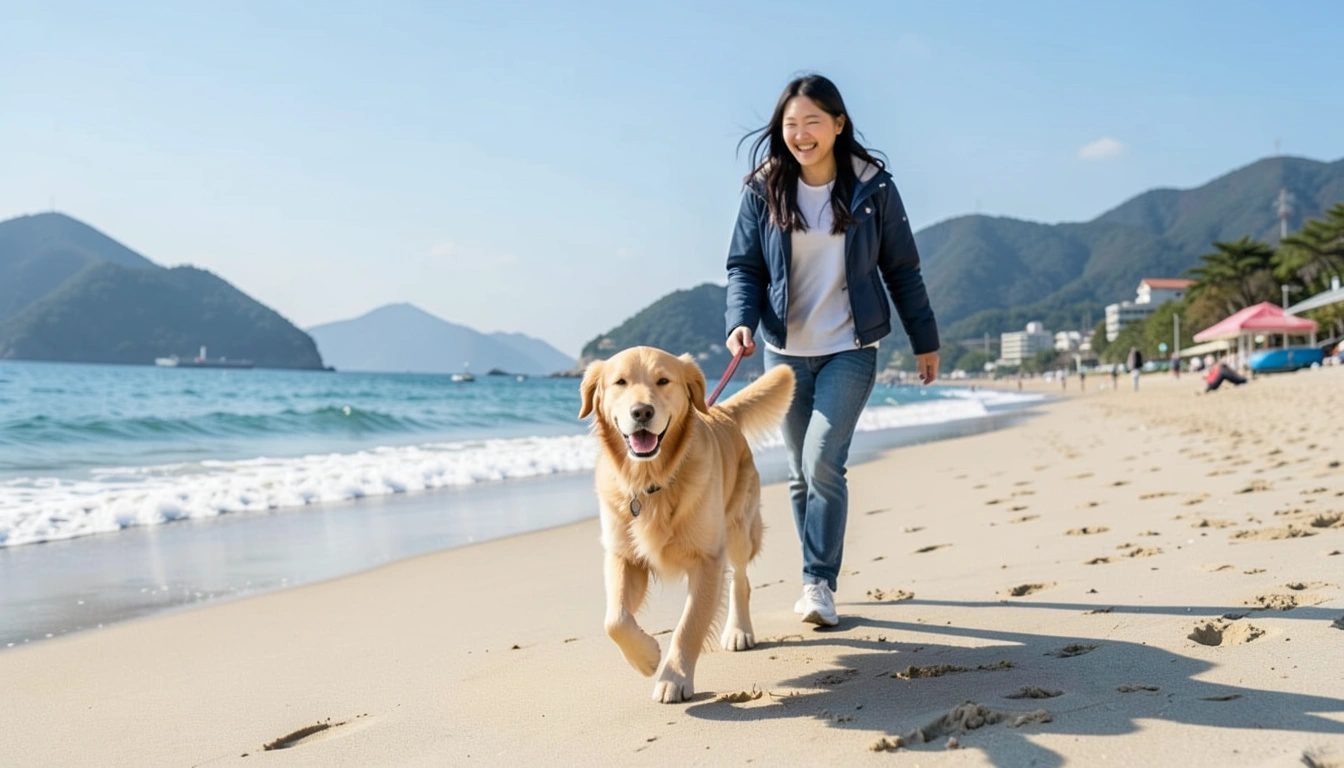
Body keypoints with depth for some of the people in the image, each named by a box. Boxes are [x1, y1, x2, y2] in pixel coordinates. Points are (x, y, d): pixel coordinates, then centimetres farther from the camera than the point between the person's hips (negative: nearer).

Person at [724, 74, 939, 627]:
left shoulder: (872, 187, -4)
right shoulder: (763, 188, -2)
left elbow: (902, 268, 3)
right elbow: (743, 266, 0)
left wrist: (924, 340, 7)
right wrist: (741, 321, -19)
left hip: (850, 349, -2)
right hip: (786, 351, 2)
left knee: (823, 463, -16)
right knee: (801, 473, 10)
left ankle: (820, 583, -4)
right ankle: (817, 579, 24)